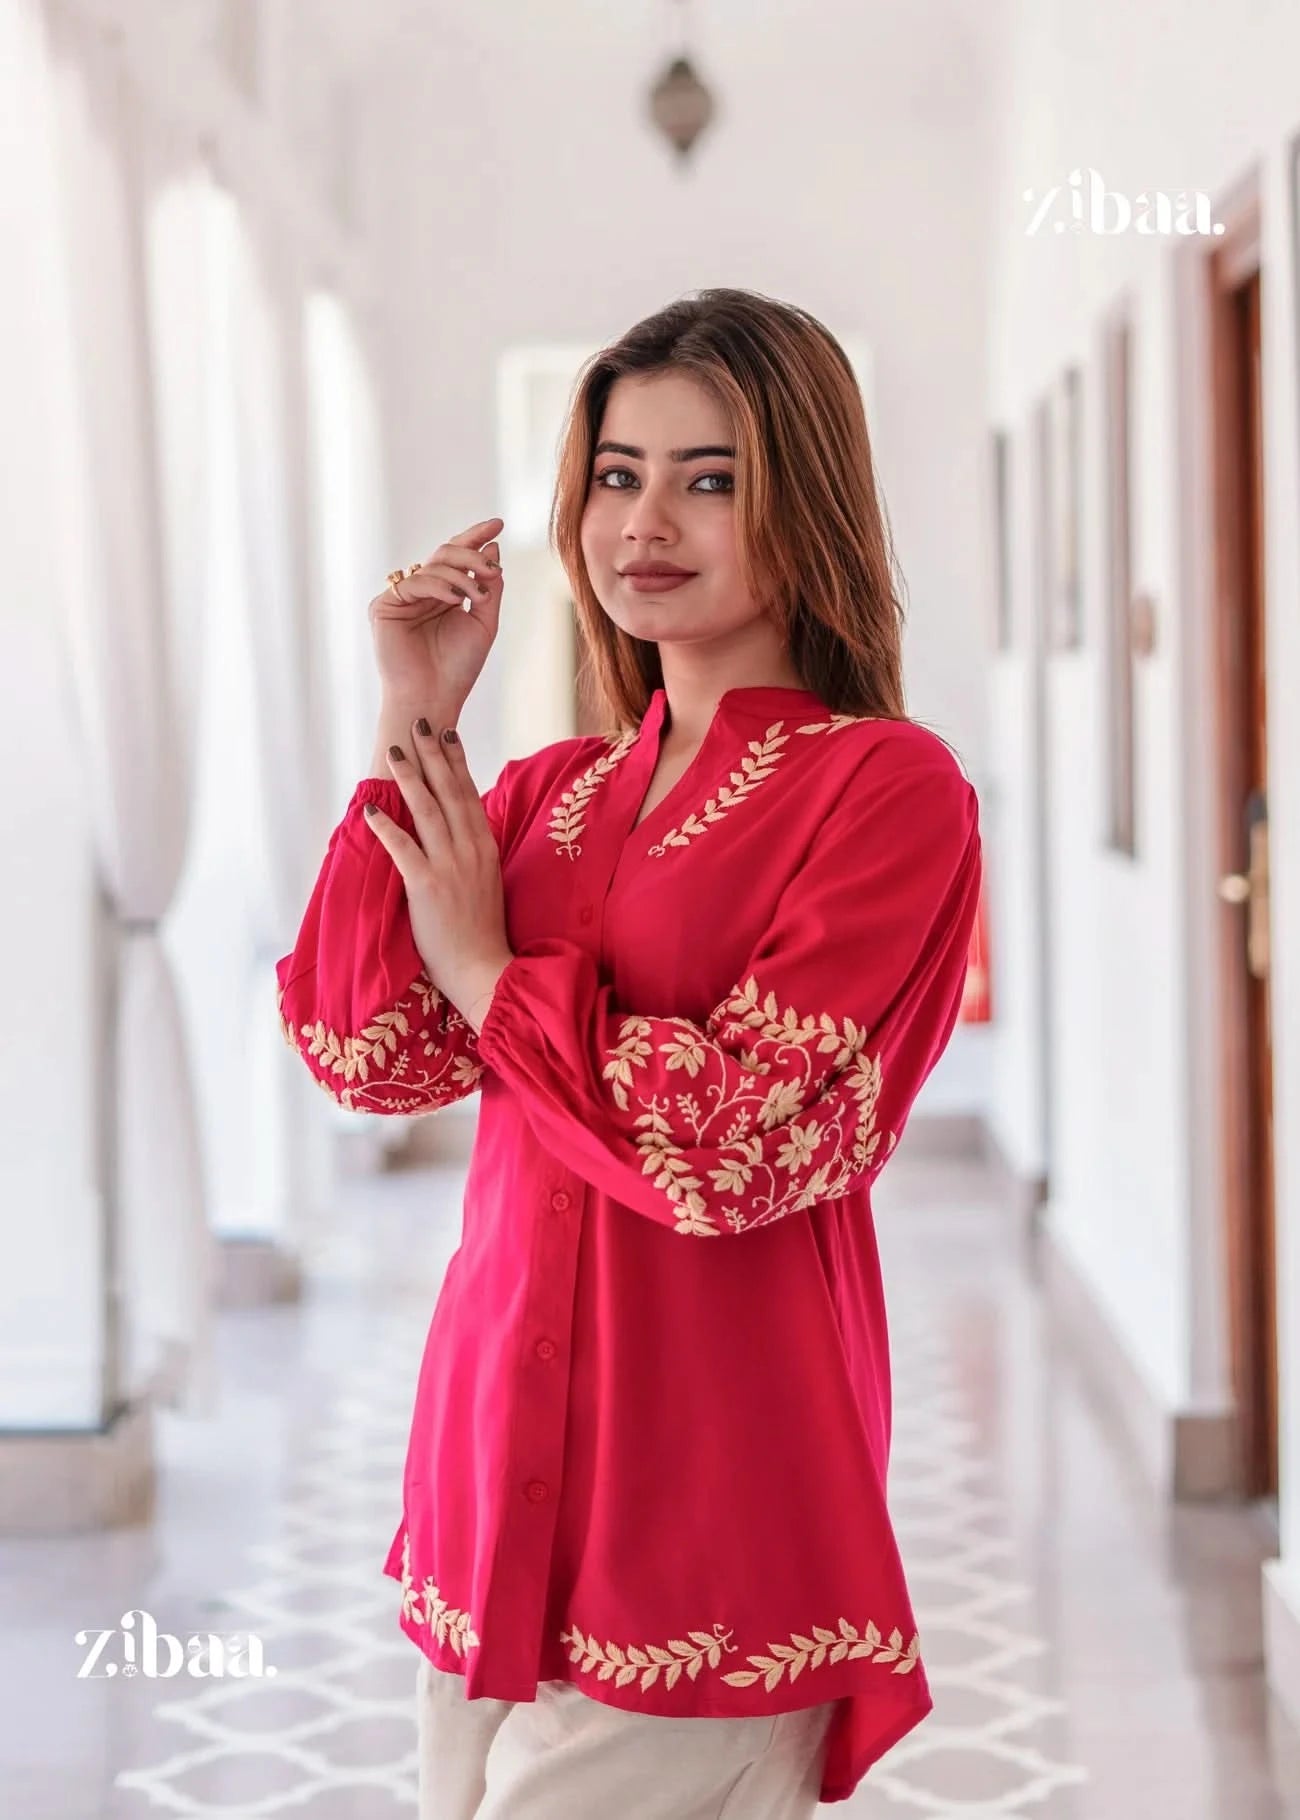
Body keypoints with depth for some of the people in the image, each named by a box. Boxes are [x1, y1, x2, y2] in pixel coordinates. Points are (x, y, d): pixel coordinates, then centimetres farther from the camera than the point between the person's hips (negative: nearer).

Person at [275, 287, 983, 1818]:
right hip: (496, 1458, 6)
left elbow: (735, 1142, -17)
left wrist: (489, 969, -6)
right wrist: (414, 727, -3)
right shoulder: (549, 793, 12)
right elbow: (365, 1051, -1)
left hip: (699, 1507, -6)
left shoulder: (888, 789, -8)